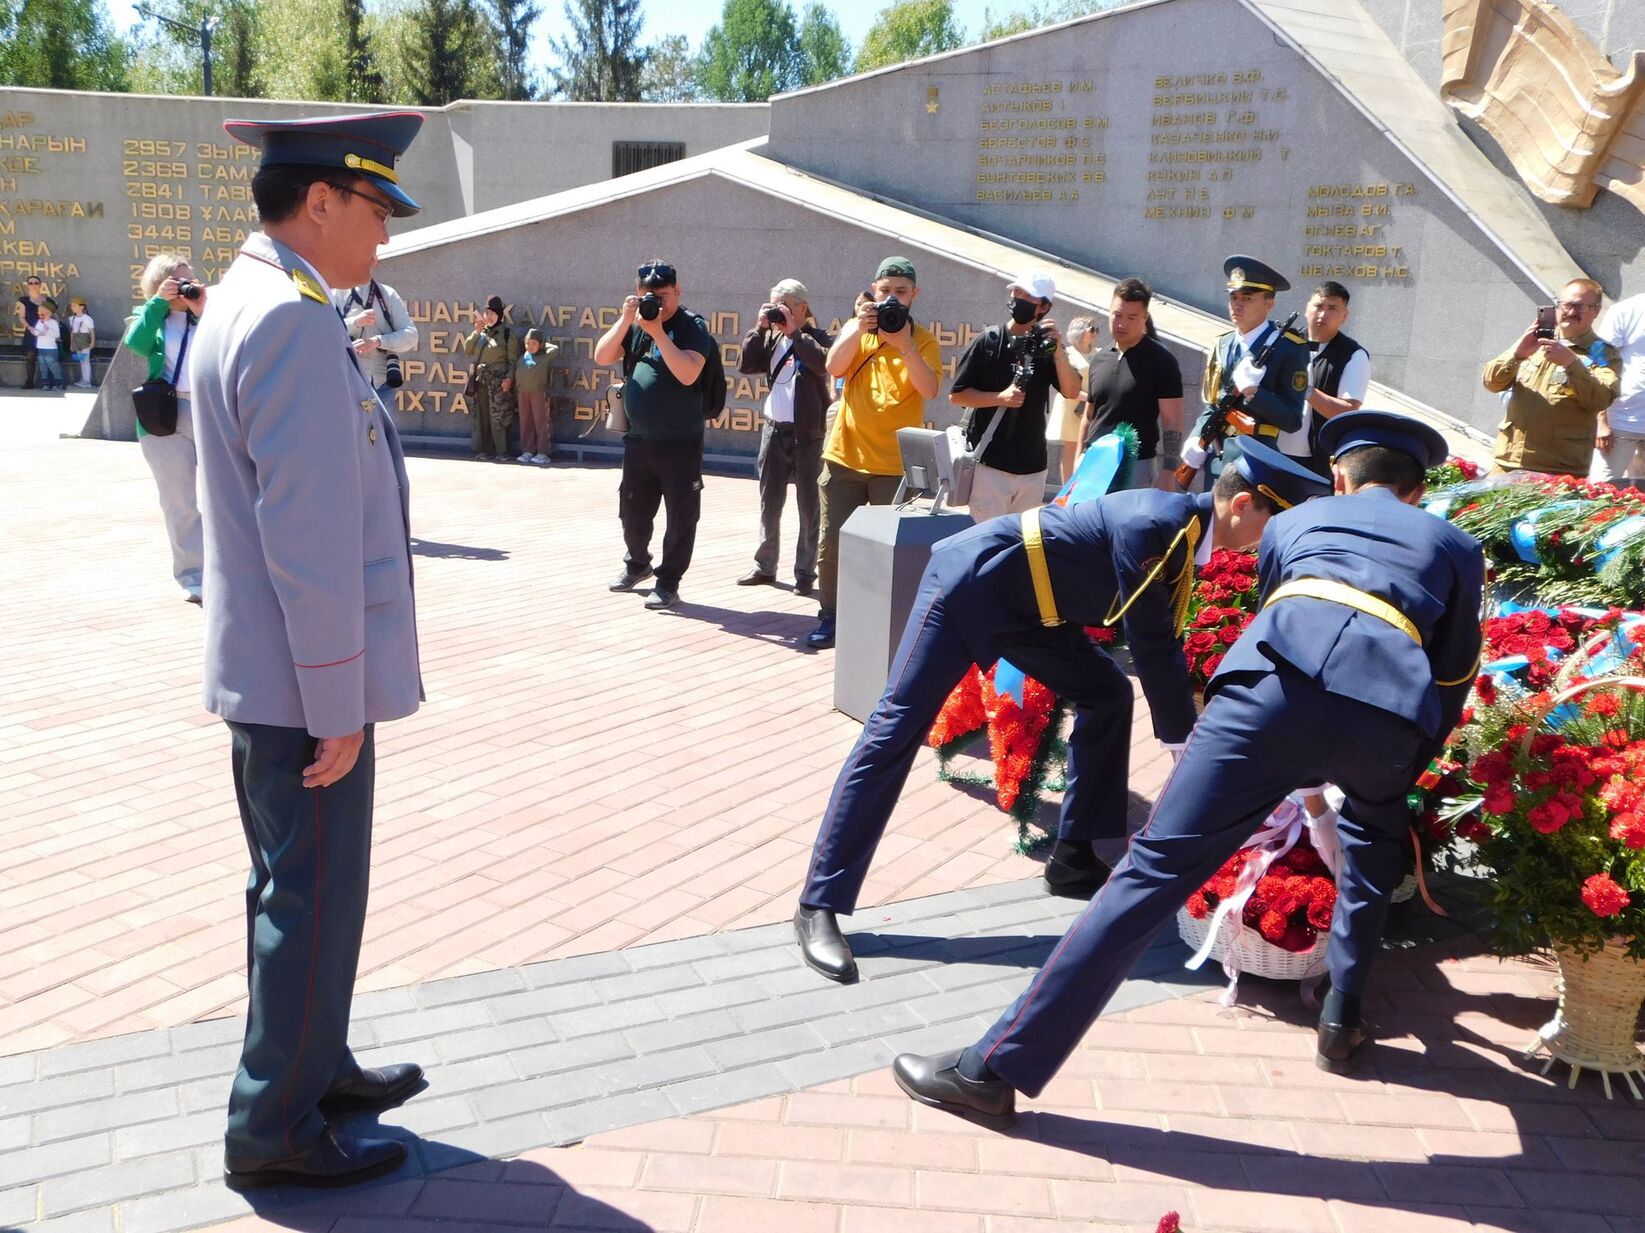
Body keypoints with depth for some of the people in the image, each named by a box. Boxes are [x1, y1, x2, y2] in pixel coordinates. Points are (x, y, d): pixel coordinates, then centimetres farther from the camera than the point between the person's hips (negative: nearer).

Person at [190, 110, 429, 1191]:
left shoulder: (246, 302, 13)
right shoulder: (294, 320, -20)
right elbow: (311, 539, -25)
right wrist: (337, 702, -19)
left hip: (267, 669, 10)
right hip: (303, 681, -10)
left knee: (298, 889, 21)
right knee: (313, 900, 3)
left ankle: (317, 1068, 38)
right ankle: (276, 1131, 19)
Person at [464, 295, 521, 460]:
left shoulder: (506, 333, 0)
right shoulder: (481, 332, 16)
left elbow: (513, 358, -3)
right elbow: (468, 349, 9)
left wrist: (509, 378, -15)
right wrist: (476, 332, -3)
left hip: (499, 380, -5)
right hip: (481, 380, 5)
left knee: (498, 416, -8)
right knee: (482, 416, 4)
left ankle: (501, 451, -3)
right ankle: (484, 450, 9)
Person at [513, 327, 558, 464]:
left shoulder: (544, 356, 1)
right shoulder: (521, 358, 13)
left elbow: (556, 349, -5)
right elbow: (516, 375, 16)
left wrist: (544, 344, 7)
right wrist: (516, 392, 11)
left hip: (538, 393, -5)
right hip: (523, 393, 5)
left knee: (541, 423, -2)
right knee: (525, 423, 7)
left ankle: (542, 453, -1)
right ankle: (527, 451, 11)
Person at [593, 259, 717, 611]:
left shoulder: (692, 327, -8)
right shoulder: (635, 325, 9)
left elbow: (687, 374, -23)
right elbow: (602, 357, -1)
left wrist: (657, 331, -24)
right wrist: (626, 319, -11)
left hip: (680, 443, -6)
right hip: (638, 439, 6)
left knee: (680, 516, 0)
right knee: (632, 511, 18)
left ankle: (668, 582, 10)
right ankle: (637, 564, 40)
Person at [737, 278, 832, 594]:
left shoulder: (816, 337, -4)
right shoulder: (772, 338, 11)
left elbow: (823, 363, -25)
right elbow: (746, 364, 3)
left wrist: (794, 331, -19)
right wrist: (760, 328, -4)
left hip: (807, 433, -6)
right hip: (773, 429, 6)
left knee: (808, 504, 1)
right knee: (769, 501, 12)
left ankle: (805, 573, 6)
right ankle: (765, 566, 22)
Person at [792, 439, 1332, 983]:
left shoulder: (1188, 531, 4)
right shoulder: (1152, 524, -25)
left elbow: (1166, 645, 11)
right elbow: (1150, 646, -21)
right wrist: (1188, 746, -12)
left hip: (1024, 604, 10)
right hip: (970, 582, -10)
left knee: (1107, 694, 10)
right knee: (897, 727, -11)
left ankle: (1074, 858, 19)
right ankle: (819, 905, -8)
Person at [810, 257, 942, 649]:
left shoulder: (924, 340, 1)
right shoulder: (856, 329, 9)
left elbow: (929, 389, -16)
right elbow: (834, 367, -10)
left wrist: (905, 344, -23)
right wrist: (860, 327, -20)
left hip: (895, 463, -2)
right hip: (845, 455, 2)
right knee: (831, 542, 5)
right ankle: (829, 617, 17)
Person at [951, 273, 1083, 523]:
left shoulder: (1046, 347, 7)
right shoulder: (989, 341, -1)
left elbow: (1071, 392, -6)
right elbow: (957, 394, -1)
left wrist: (1059, 350, -19)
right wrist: (1000, 398, -15)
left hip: (1032, 467, 4)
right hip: (990, 464, -3)